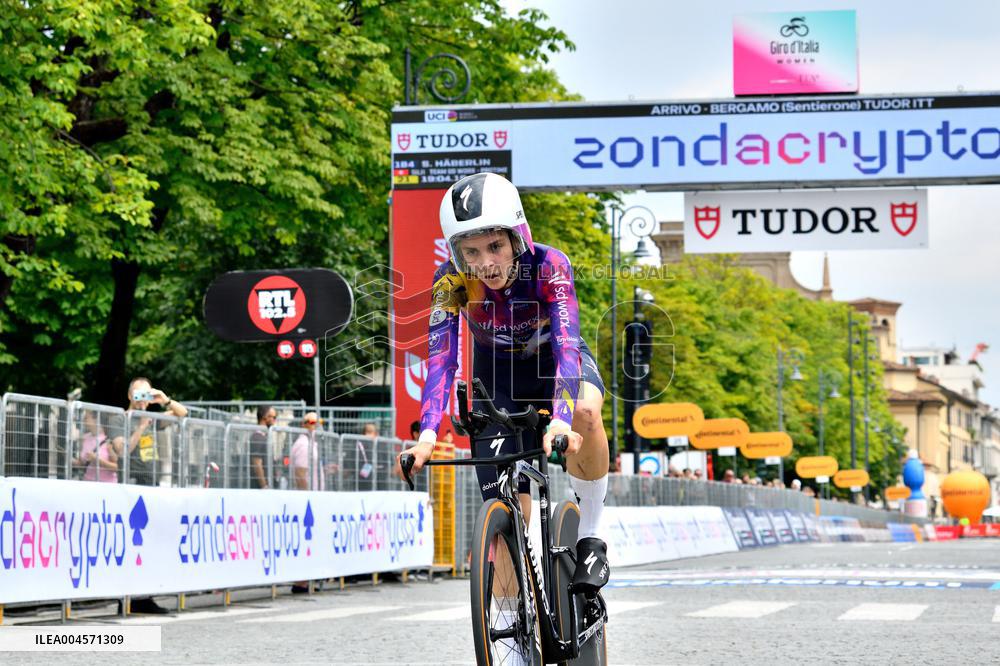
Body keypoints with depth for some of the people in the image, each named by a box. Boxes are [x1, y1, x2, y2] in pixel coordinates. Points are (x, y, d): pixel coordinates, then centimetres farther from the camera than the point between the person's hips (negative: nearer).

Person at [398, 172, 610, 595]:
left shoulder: (548, 266, -33)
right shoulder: (450, 281, -28)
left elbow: (567, 344, -43)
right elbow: (440, 357, -35)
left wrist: (561, 420, -60)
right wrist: (428, 433, -51)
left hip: (553, 358, -1)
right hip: (497, 372, 1)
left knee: (585, 413, -37)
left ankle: (588, 539, -19)